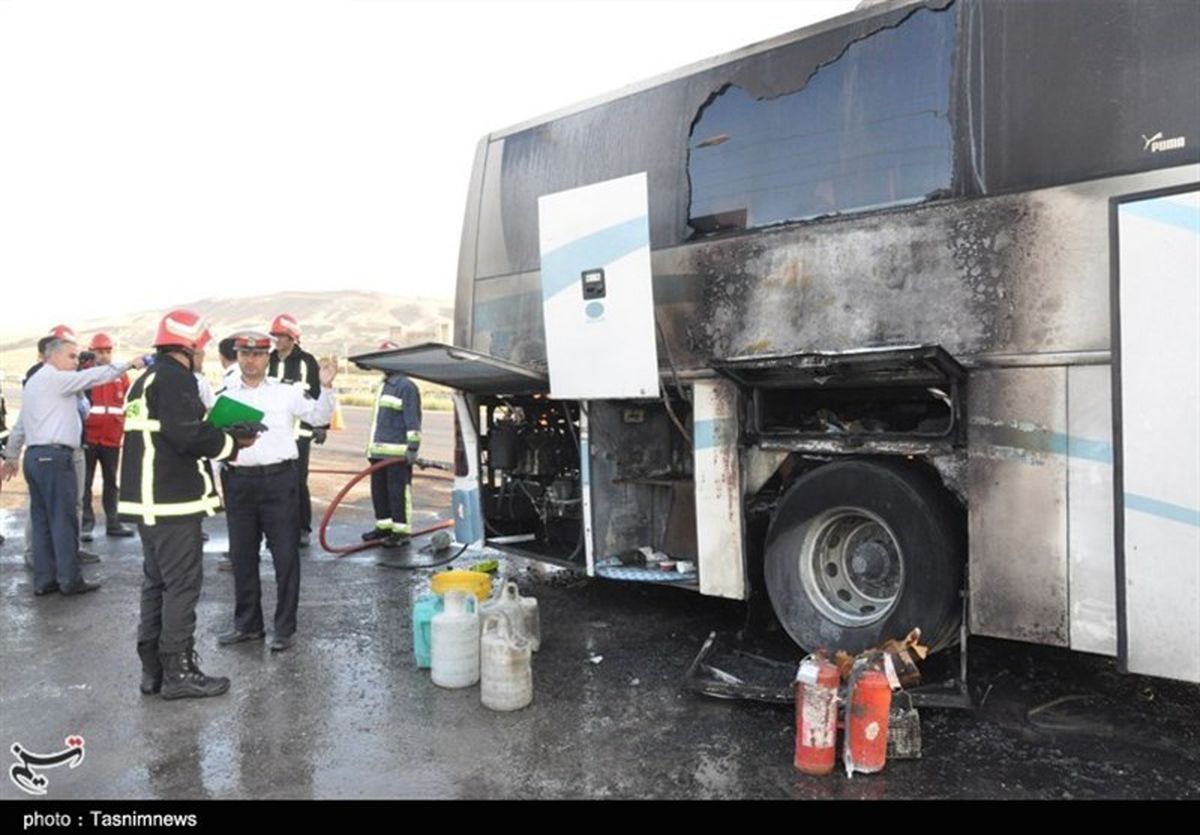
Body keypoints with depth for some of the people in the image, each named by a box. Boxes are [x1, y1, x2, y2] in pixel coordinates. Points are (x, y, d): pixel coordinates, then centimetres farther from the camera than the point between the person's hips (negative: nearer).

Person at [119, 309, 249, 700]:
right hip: (174, 502, -10)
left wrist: (221, 435, 9)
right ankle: (178, 672, 4)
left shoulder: (146, 379, 18)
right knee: (182, 584, -2)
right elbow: (189, 435, -22)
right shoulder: (176, 378, -13)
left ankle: (153, 669, 24)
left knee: (156, 583, 16)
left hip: (148, 501, 10)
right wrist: (232, 443, -7)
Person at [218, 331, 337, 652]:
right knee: (242, 555, 12)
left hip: (278, 479, -2)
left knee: (285, 555, 0)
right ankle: (247, 624, 27)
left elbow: (318, 417, -1)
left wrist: (326, 388, -16)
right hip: (239, 481, 3)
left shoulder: (286, 392, 5)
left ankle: (284, 628, 11)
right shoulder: (225, 396, 10)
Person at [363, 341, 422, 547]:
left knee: (398, 491, -5)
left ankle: (401, 531, 2)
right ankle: (384, 526, 25)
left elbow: (413, 420, -16)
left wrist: (413, 447, -20)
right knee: (378, 491, 14)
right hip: (379, 451, 9)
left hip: (397, 453, -9)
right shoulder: (385, 385, 19)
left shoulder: (406, 386, -10)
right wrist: (372, 446, 26)